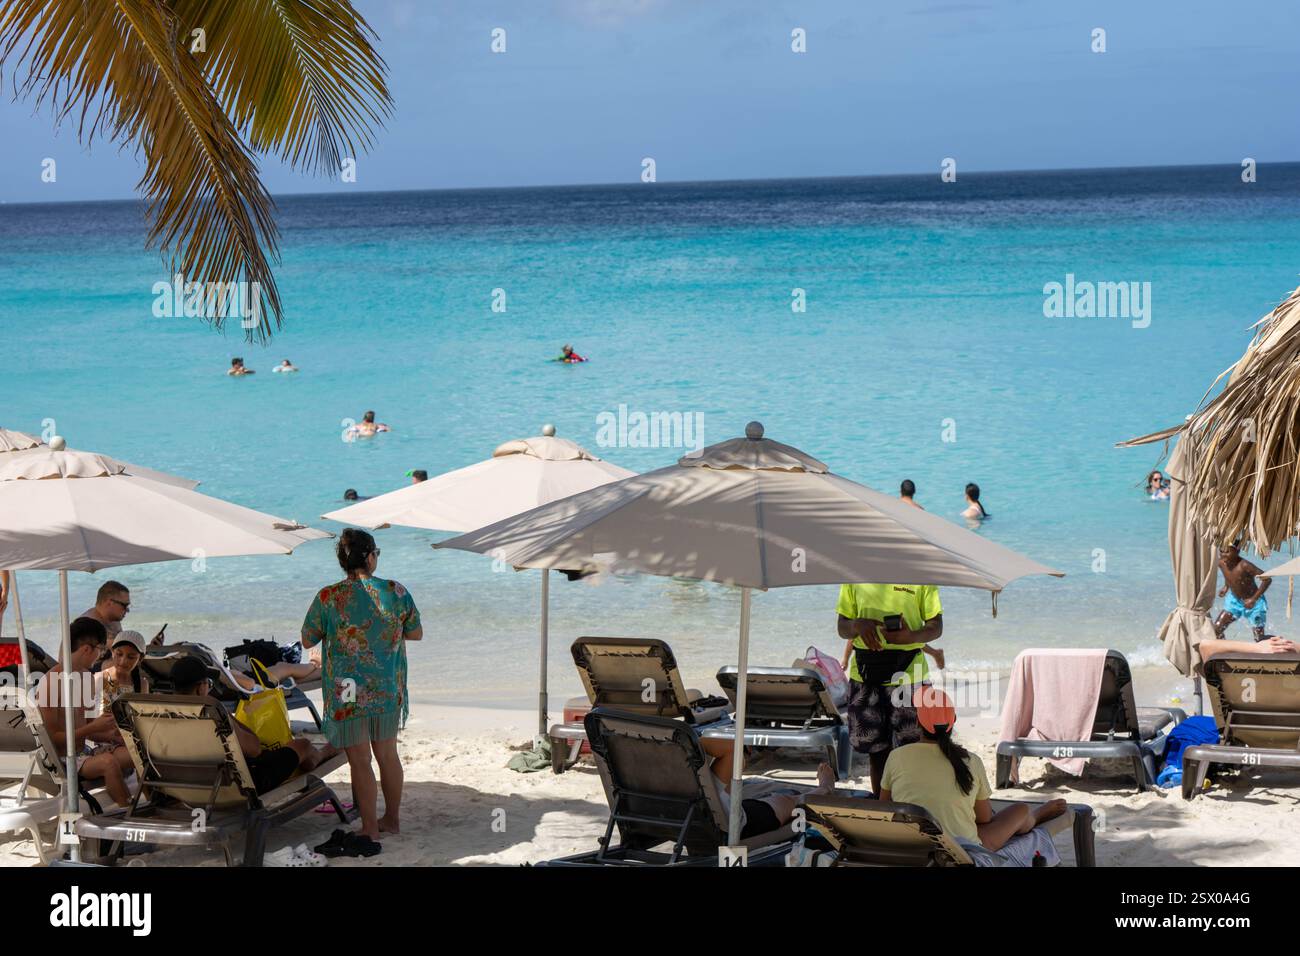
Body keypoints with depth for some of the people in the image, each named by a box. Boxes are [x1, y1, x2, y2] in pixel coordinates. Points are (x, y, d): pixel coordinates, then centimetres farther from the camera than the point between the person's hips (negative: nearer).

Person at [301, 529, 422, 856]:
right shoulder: (397, 592, -6)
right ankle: (392, 819, 32)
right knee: (388, 754, 18)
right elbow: (416, 633, 7)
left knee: (360, 762, 4)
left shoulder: (327, 598, -12)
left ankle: (370, 833, 9)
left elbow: (307, 641, 0)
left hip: (348, 693, -3)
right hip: (389, 690, 3)